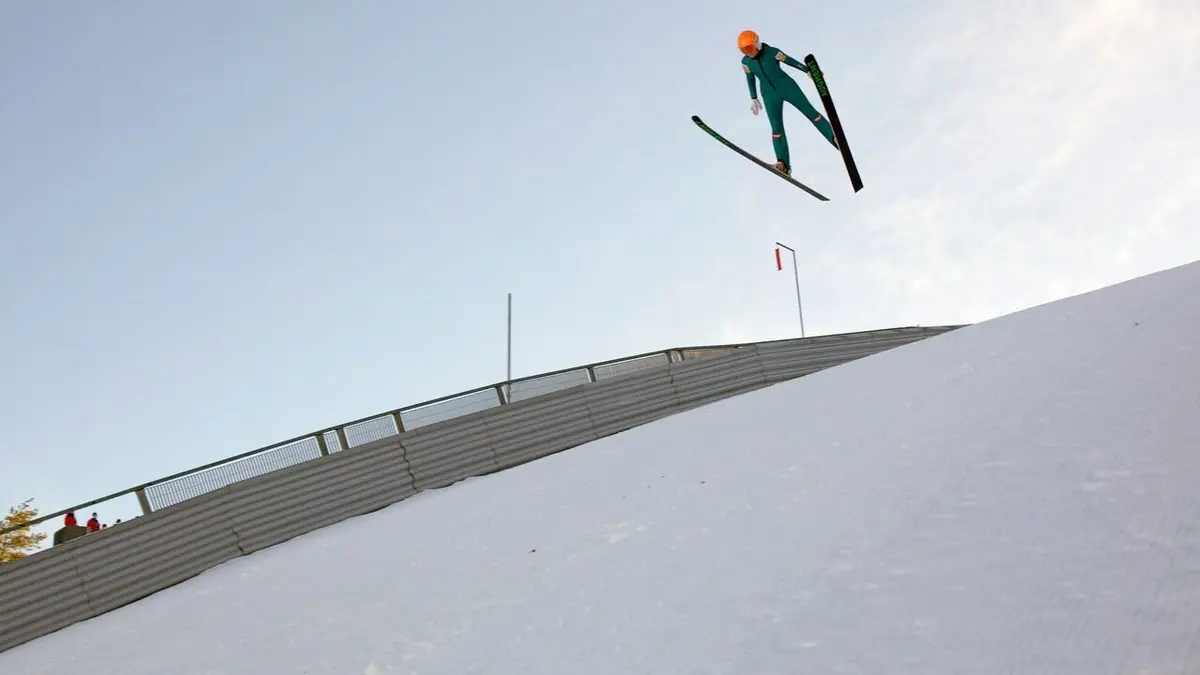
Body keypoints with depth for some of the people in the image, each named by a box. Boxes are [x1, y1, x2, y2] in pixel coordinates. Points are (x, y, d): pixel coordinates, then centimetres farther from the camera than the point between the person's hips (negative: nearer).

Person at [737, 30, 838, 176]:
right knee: (776, 127, -4)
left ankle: (836, 139, 8)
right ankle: (783, 164, -5)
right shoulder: (745, 61, -4)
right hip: (770, 95, 2)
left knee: (810, 112, -1)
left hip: (787, 87, -2)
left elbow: (791, 61, -5)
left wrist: (809, 71, -1)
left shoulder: (772, 52, -14)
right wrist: (754, 98, 14)